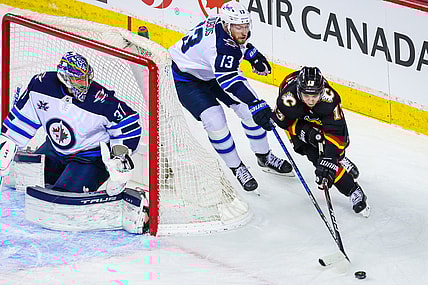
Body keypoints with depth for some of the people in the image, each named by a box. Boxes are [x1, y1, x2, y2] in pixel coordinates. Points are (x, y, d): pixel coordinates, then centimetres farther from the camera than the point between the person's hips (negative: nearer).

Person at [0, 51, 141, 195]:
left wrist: (120, 152, -22)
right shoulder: (41, 84, -17)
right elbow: (22, 116, 0)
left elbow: (130, 125, -13)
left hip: (91, 157, -5)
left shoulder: (102, 100, -27)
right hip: (54, 149, 5)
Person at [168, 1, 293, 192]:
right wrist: (255, 104, -58)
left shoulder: (226, 26, -14)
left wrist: (253, 54, 7)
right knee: (215, 121, -22)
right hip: (187, 77, -8)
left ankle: (264, 157, 18)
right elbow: (229, 80, -50)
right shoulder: (220, 44, -40)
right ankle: (236, 168, -1)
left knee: (249, 109, 1)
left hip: (217, 70, 8)